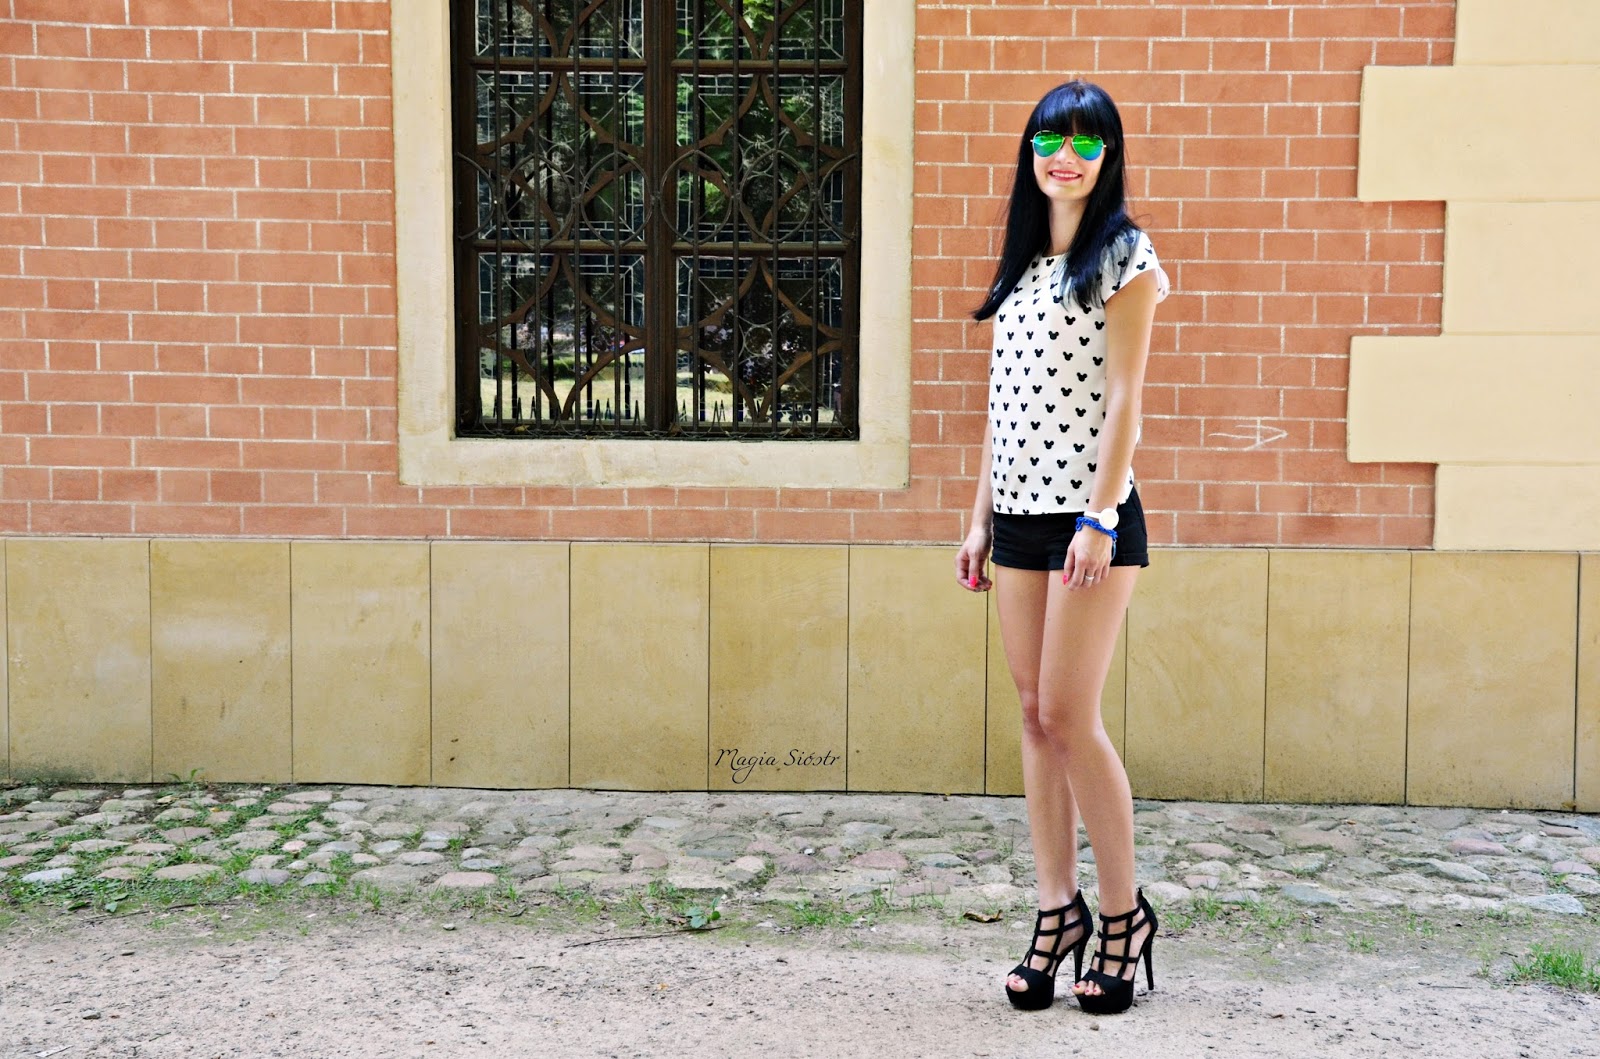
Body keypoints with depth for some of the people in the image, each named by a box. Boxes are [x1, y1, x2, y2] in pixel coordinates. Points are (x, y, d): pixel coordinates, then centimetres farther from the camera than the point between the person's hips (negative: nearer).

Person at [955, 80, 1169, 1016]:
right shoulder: (1023, 262, 16)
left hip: (1091, 512, -7)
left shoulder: (1124, 256, -3)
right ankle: (1058, 909, 15)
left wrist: (1099, 518, -17)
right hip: (1021, 514, 7)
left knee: (1070, 717, -7)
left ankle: (1124, 914, 8)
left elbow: (1123, 400, -10)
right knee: (1036, 718, 7)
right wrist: (980, 518, 14)